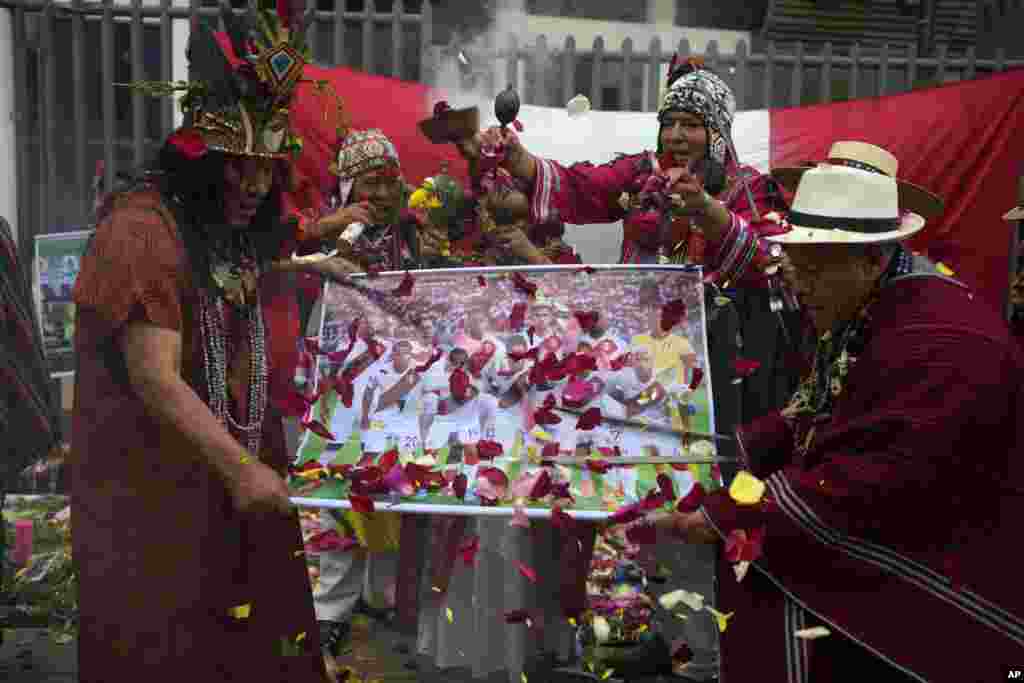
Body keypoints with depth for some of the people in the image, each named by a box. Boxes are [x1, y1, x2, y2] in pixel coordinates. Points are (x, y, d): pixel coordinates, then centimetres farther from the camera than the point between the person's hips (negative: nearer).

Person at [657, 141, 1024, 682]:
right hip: (878, 530, 9)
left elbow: (868, 489, -30)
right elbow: (810, 419, 12)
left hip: (942, 573, -9)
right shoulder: (858, 312, 4)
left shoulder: (943, 343, -26)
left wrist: (724, 518, -28)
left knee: (768, 596, -19)